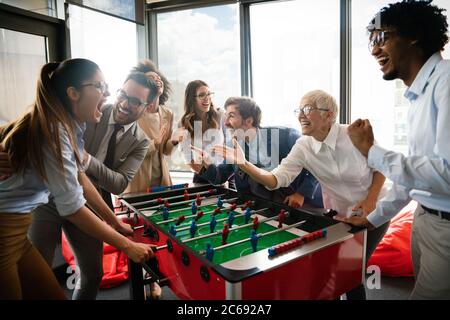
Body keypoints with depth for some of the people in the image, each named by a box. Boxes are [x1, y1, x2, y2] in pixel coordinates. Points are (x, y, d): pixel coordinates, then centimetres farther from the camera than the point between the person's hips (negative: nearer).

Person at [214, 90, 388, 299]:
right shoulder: (302, 147, -14)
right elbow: (276, 179, -23)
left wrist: (370, 200, -19)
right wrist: (244, 164, -37)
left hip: (372, 211, -3)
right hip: (338, 215, 3)